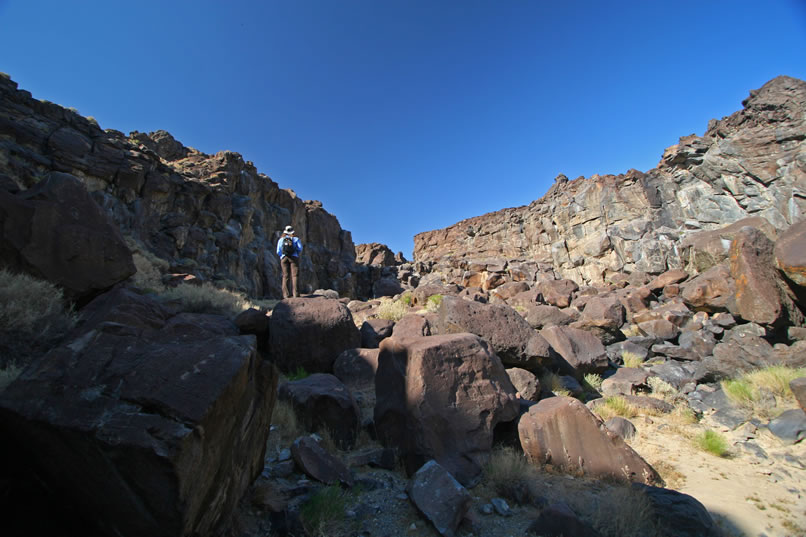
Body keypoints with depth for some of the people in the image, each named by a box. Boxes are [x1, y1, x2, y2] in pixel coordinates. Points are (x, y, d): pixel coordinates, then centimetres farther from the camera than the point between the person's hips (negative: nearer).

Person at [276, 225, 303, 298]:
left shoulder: (281, 239, 13)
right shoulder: (296, 238, 8)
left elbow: (278, 251, 6)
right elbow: (300, 248, -2)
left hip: (284, 258, 2)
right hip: (294, 257, -2)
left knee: (285, 276, 3)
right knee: (295, 275, -5)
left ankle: (286, 294, -1)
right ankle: (295, 292, -14)